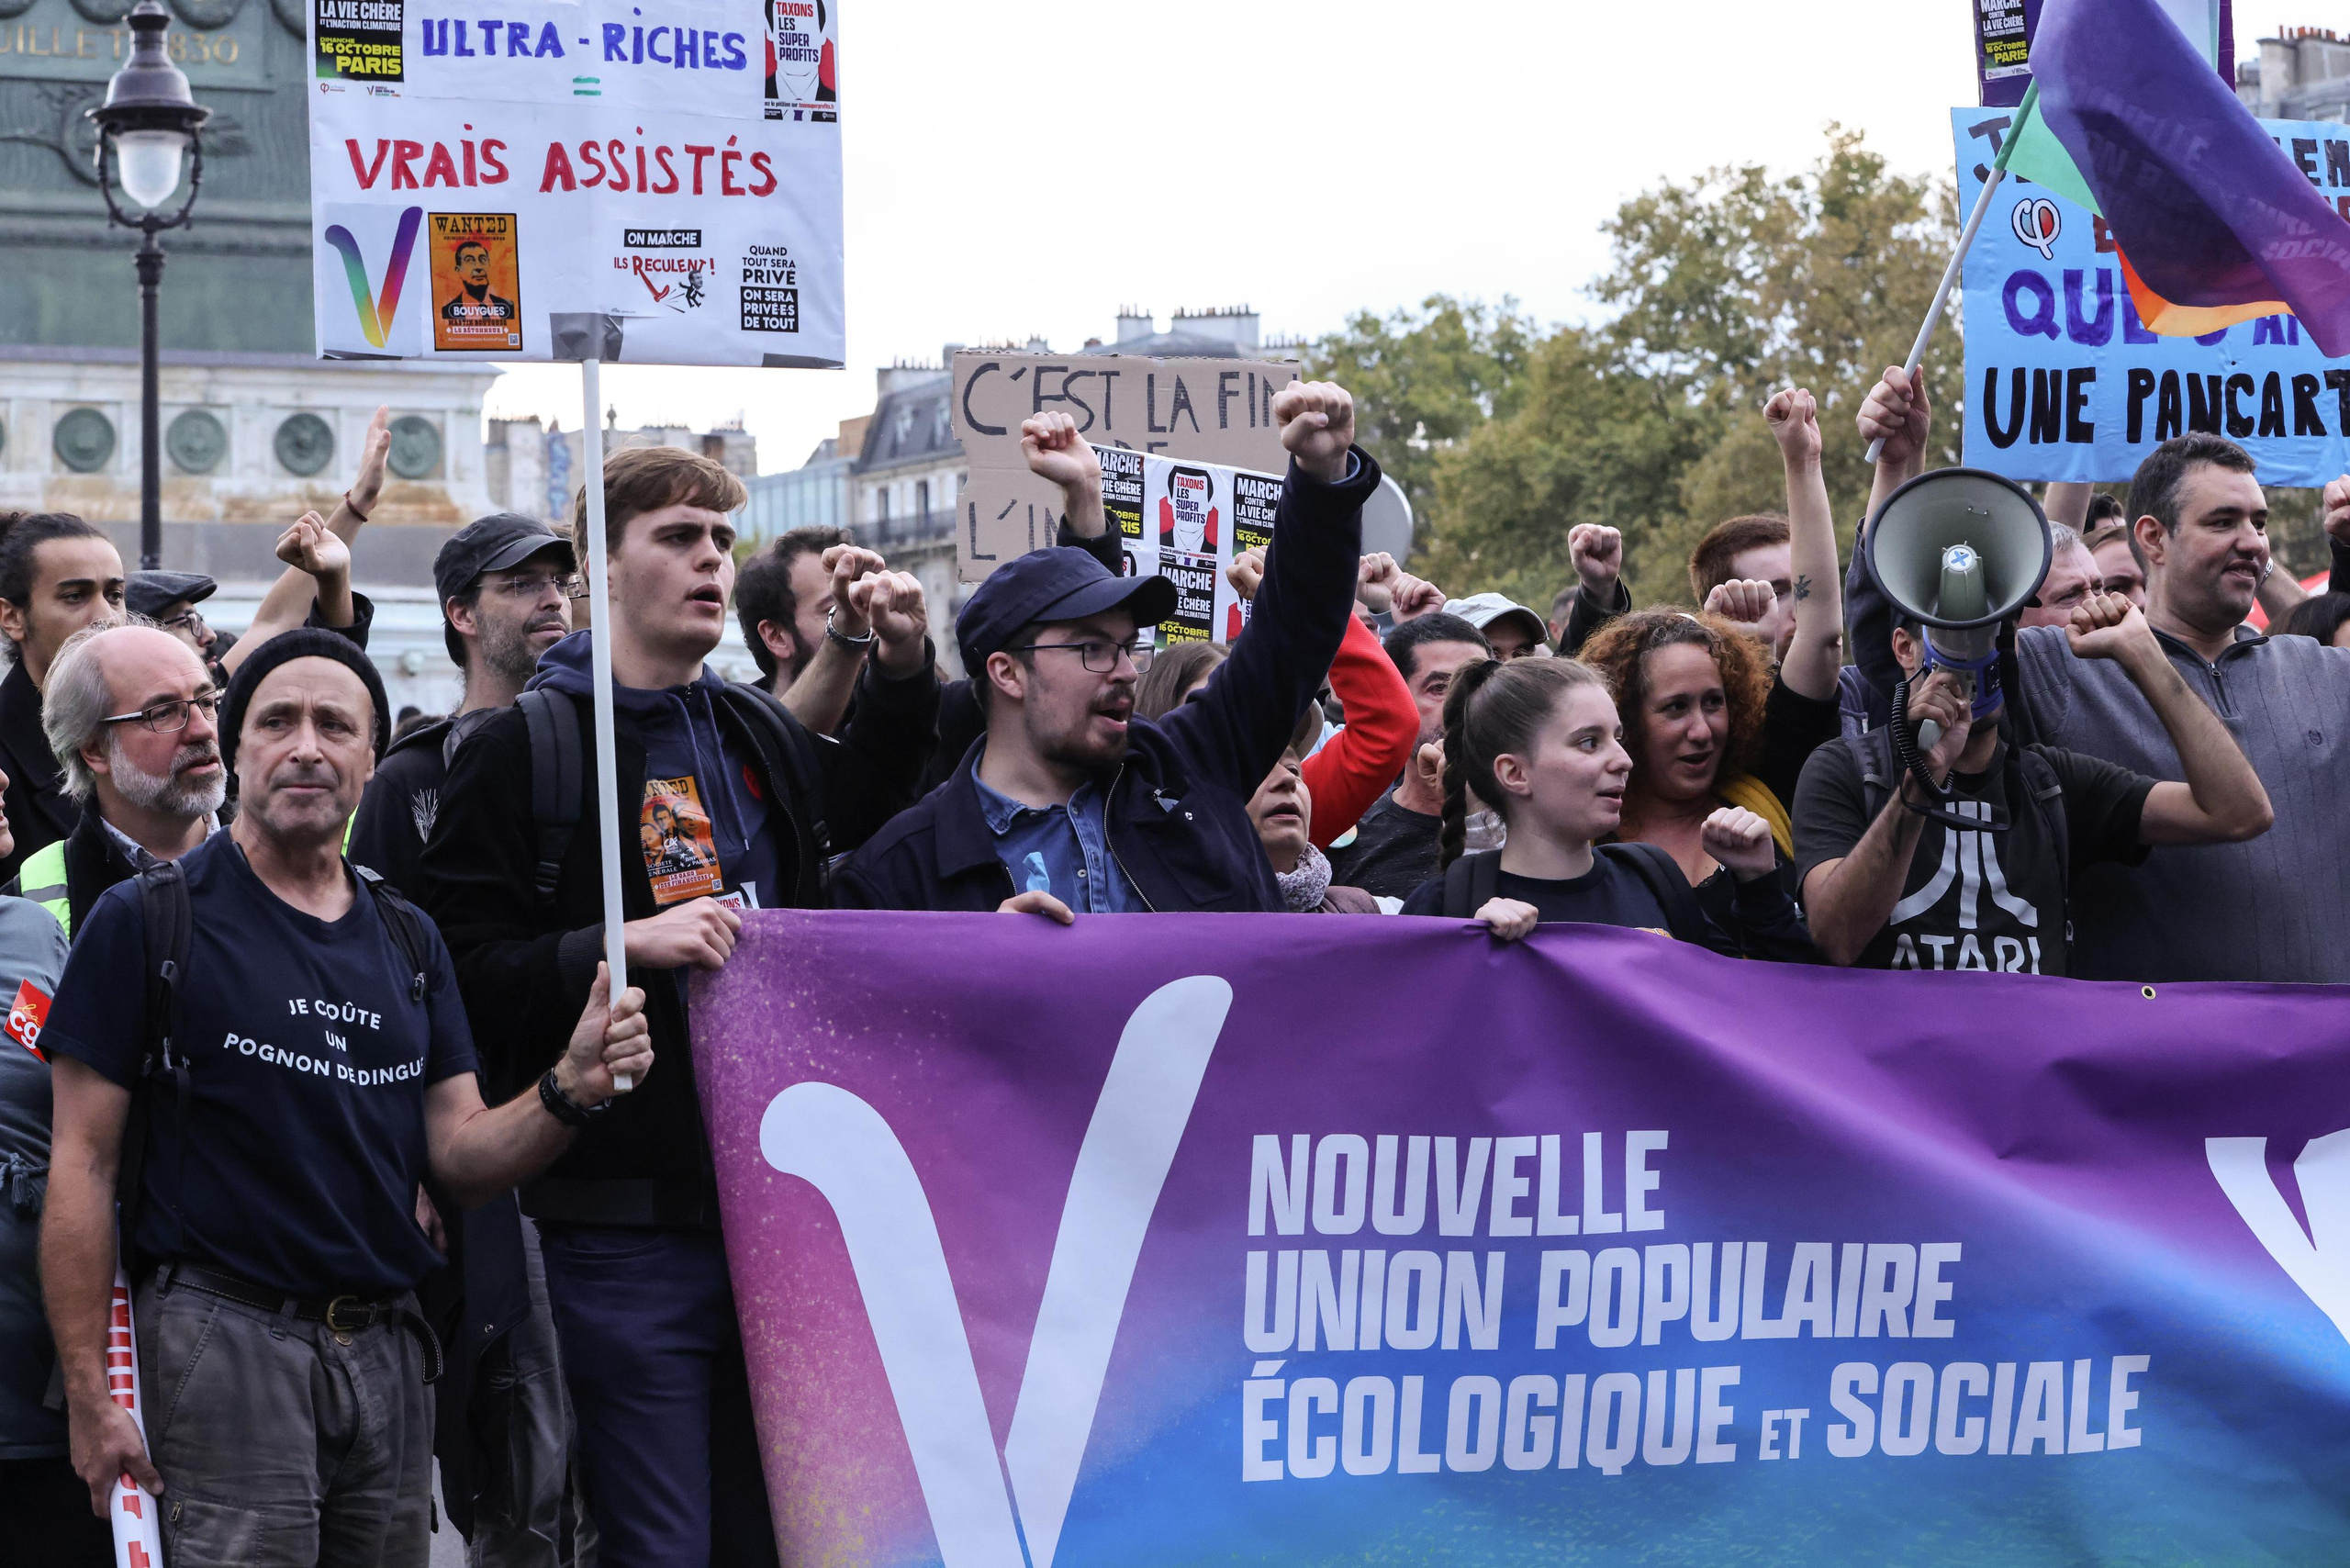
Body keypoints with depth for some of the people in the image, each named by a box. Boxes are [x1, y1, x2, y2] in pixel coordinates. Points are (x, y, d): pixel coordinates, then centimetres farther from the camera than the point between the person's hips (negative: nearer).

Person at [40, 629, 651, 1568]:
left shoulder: (408, 942, 13)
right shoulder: (148, 920, -3)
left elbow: (458, 1153, 10)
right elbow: (83, 1165, -6)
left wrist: (570, 1090, -12)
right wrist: (89, 1396, -12)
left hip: (385, 1344, 5)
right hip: (225, 1340, -5)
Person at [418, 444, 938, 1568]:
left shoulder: (762, 736, 15)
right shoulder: (525, 749, -5)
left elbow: (859, 811, 37)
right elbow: (461, 971, -11)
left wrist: (903, 671, 21)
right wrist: (624, 946, -22)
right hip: (626, 1223, -6)